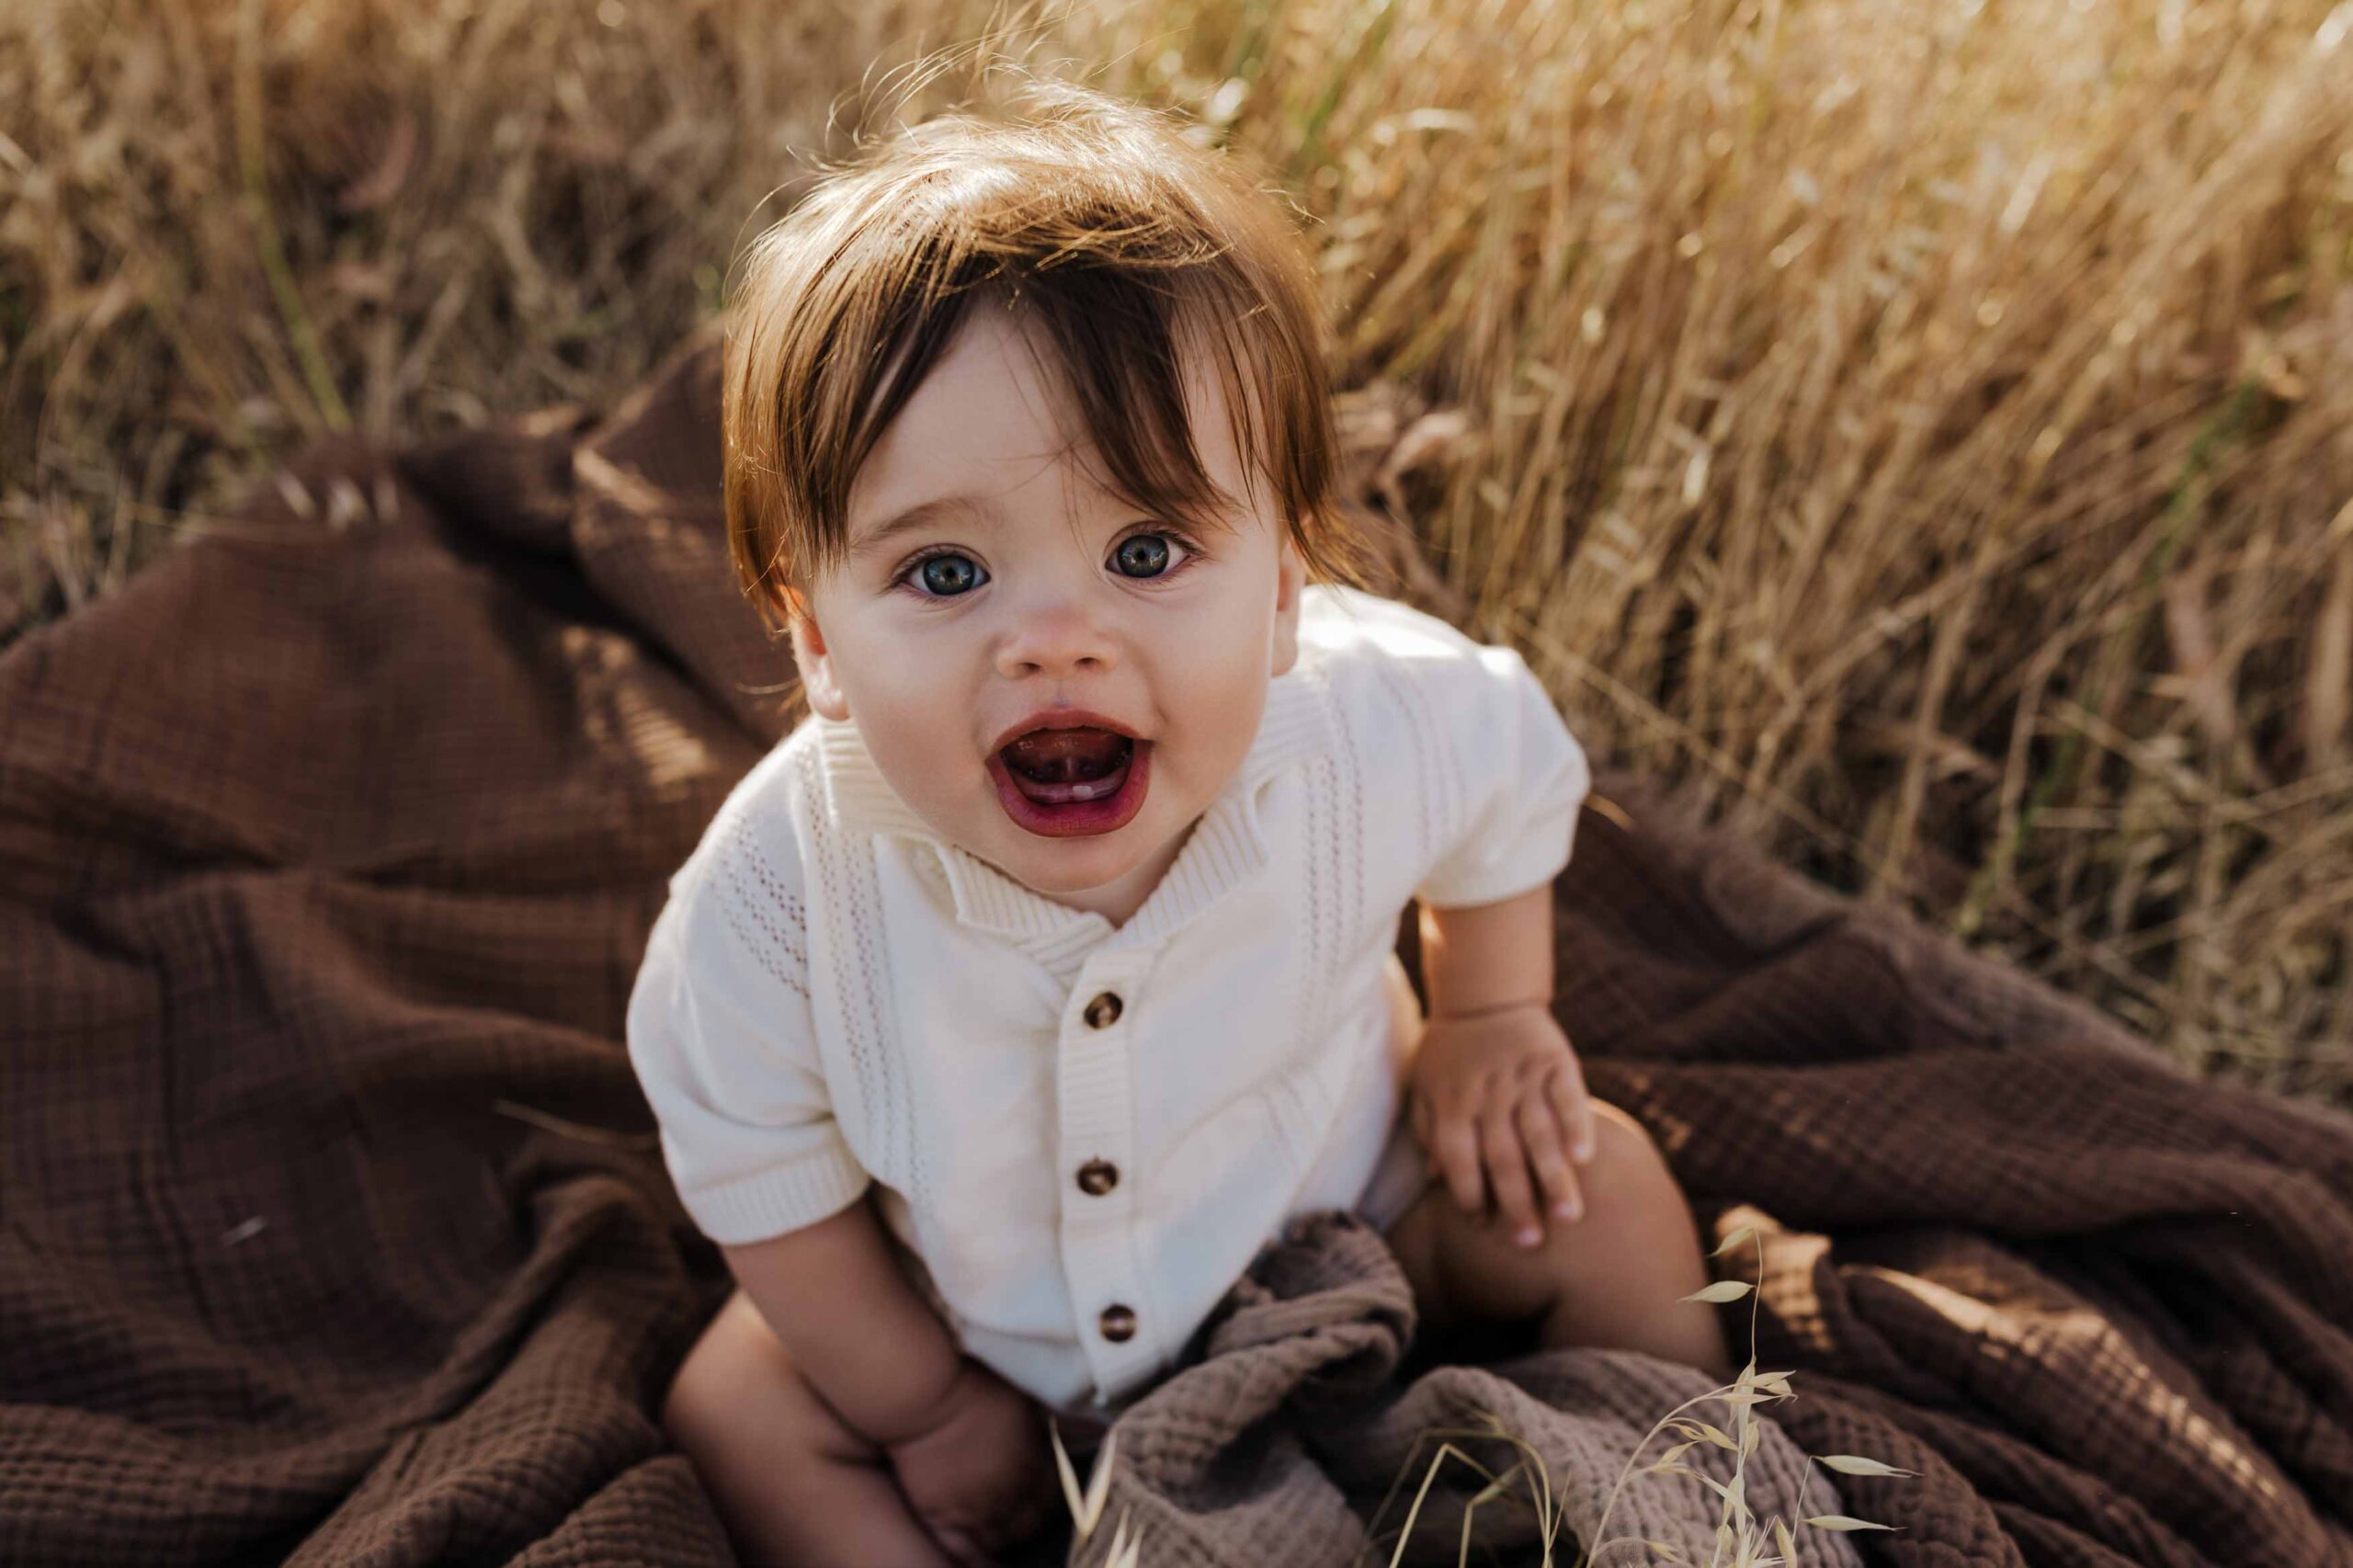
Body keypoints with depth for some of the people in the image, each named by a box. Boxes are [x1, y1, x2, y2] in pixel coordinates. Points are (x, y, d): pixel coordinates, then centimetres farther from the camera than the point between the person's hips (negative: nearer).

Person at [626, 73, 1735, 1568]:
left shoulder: (1383, 725, -32)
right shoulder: (776, 898, -35)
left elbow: (1516, 780, -4)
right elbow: (763, 1177, -15)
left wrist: (1489, 1021, 1)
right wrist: (925, 1408, -5)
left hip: (1348, 1226, 1)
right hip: (985, 1320, 0)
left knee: (1597, 1188, -11)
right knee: (733, 1406, -11)